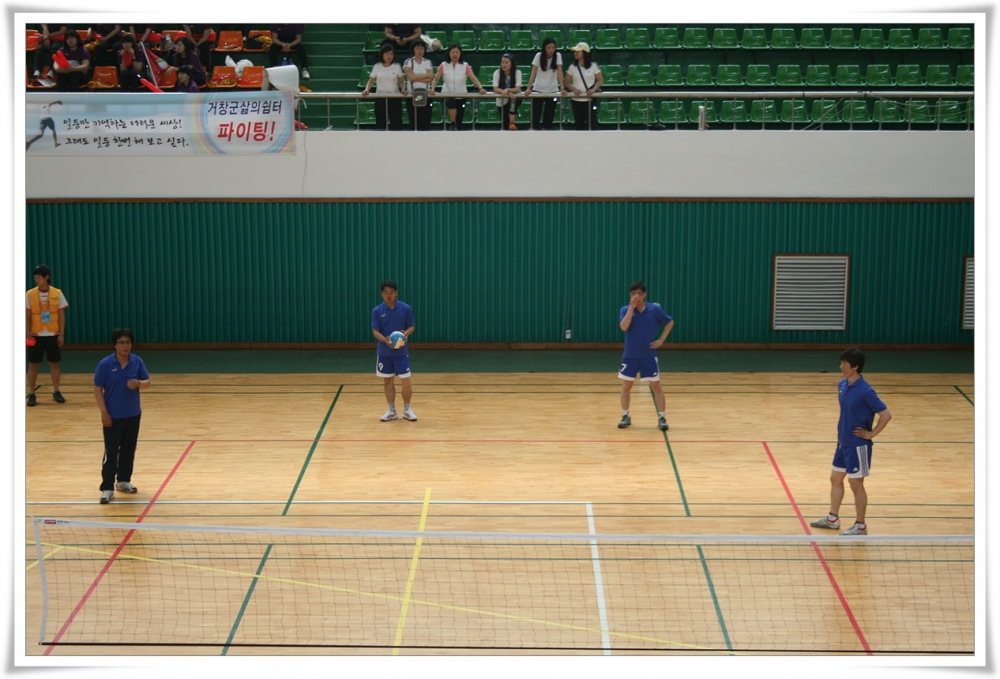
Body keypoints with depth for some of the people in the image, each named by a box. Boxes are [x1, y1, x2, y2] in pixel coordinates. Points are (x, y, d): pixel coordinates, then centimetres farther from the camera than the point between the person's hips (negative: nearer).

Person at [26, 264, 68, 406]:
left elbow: (61, 315, 1)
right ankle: (31, 394, 7)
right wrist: (28, 333, -10)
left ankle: (56, 392, 16)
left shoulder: (57, 293, -2)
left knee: (54, 363, 6)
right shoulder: (30, 294, -3)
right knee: (33, 364, 1)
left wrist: (61, 334, -4)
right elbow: (27, 316, 0)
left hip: (53, 334, 0)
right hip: (36, 335, 0)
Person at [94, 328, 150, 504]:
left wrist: (138, 383, -21)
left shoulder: (137, 362, -1)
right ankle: (107, 488, -3)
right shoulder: (105, 364, -11)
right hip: (113, 416, -4)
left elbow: (147, 383, 3)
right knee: (111, 452, -4)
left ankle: (124, 481, 30)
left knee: (129, 450, 14)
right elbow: (98, 389, -8)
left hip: (133, 415, 4)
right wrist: (104, 412, -14)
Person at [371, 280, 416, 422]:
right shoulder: (377, 311, -3)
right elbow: (375, 331, -4)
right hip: (384, 352, 1)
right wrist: (385, 340, -23)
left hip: (401, 352, -1)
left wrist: (406, 333, -21)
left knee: (406, 381, -3)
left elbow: (411, 327, 2)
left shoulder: (405, 309, -4)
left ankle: (407, 410, 14)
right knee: (388, 381, 8)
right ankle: (392, 411, 17)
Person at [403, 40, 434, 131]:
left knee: (426, 121, -4)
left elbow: (430, 78, -5)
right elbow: (411, 77, -10)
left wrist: (416, 78, -12)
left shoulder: (428, 62, 9)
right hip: (412, 94, -1)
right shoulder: (408, 62, 3)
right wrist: (426, 75, -5)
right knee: (414, 121, -1)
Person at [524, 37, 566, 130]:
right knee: (535, 117, -5)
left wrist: (562, 88, -23)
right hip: (538, 90, -1)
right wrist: (528, 89, -23)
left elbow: (559, 72, -11)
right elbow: (533, 74, -11)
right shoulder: (539, 56, -7)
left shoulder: (558, 56, -4)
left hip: (552, 91, 1)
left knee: (548, 119, 1)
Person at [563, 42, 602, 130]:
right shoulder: (572, 67, 2)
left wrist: (593, 89, -16)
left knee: (592, 123, -4)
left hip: (590, 99, -2)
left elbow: (600, 80, 1)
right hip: (577, 100, 2)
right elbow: (567, 83, 6)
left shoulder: (593, 65, -2)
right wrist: (574, 89, -15)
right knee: (579, 124, 8)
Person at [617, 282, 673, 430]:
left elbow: (670, 322, 8)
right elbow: (623, 327, -20)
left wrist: (661, 340, -2)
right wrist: (632, 307, -21)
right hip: (630, 355, 1)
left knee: (656, 386, -2)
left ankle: (662, 418, 3)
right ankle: (625, 416, 20)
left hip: (649, 355, -1)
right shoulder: (626, 309, -4)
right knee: (626, 386, 7)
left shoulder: (654, 309, -5)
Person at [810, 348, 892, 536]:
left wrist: (871, 434, -16)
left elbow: (886, 414, -21)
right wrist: (841, 431, 15)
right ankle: (832, 518, 33)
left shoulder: (865, 391, -23)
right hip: (843, 442, 8)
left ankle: (860, 526, 14)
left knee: (856, 485, 2)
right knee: (835, 479, 18)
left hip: (857, 445, -8)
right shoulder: (842, 385, 2)